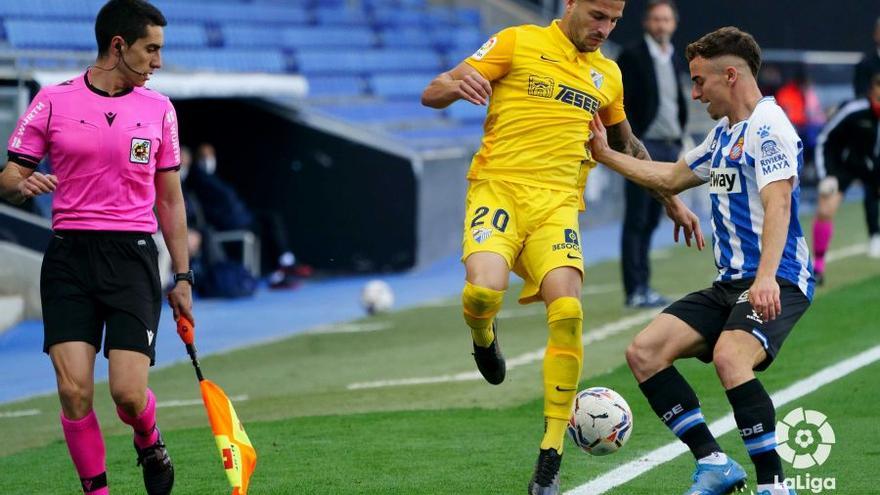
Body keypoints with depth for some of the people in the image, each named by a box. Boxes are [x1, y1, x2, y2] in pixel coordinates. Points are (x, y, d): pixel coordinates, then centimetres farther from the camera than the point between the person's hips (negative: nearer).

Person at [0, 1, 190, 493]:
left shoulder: (159, 109, 10)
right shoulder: (53, 101, 2)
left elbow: (170, 199, 15)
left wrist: (183, 277, 12)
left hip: (134, 255, 1)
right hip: (70, 256, -1)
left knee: (129, 392, -10)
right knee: (74, 389, -11)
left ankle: (149, 444, 24)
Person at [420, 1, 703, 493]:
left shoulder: (608, 75, 17)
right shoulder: (518, 42, 3)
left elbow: (628, 144, 35)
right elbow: (433, 94, -1)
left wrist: (671, 200, 32)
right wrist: (456, 85, -24)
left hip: (558, 204, 3)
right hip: (499, 189, -3)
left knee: (567, 312, -19)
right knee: (484, 291, -29)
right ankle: (484, 336, 13)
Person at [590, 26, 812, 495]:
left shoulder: (769, 127, -11)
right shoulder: (723, 134, 20)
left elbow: (778, 204, -25)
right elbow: (672, 177, 36)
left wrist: (766, 277, -38)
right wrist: (605, 155, 36)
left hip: (776, 285, -10)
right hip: (729, 283, 10)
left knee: (730, 358, -35)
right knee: (644, 352, -3)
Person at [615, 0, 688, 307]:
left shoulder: (676, 61, 15)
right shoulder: (632, 57, -5)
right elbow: (621, 103, -10)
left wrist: (679, 140, 14)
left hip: (670, 147, 6)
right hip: (644, 148, -6)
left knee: (651, 221, 9)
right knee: (636, 221, -5)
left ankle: (642, 286, 13)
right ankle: (635, 290, -6)